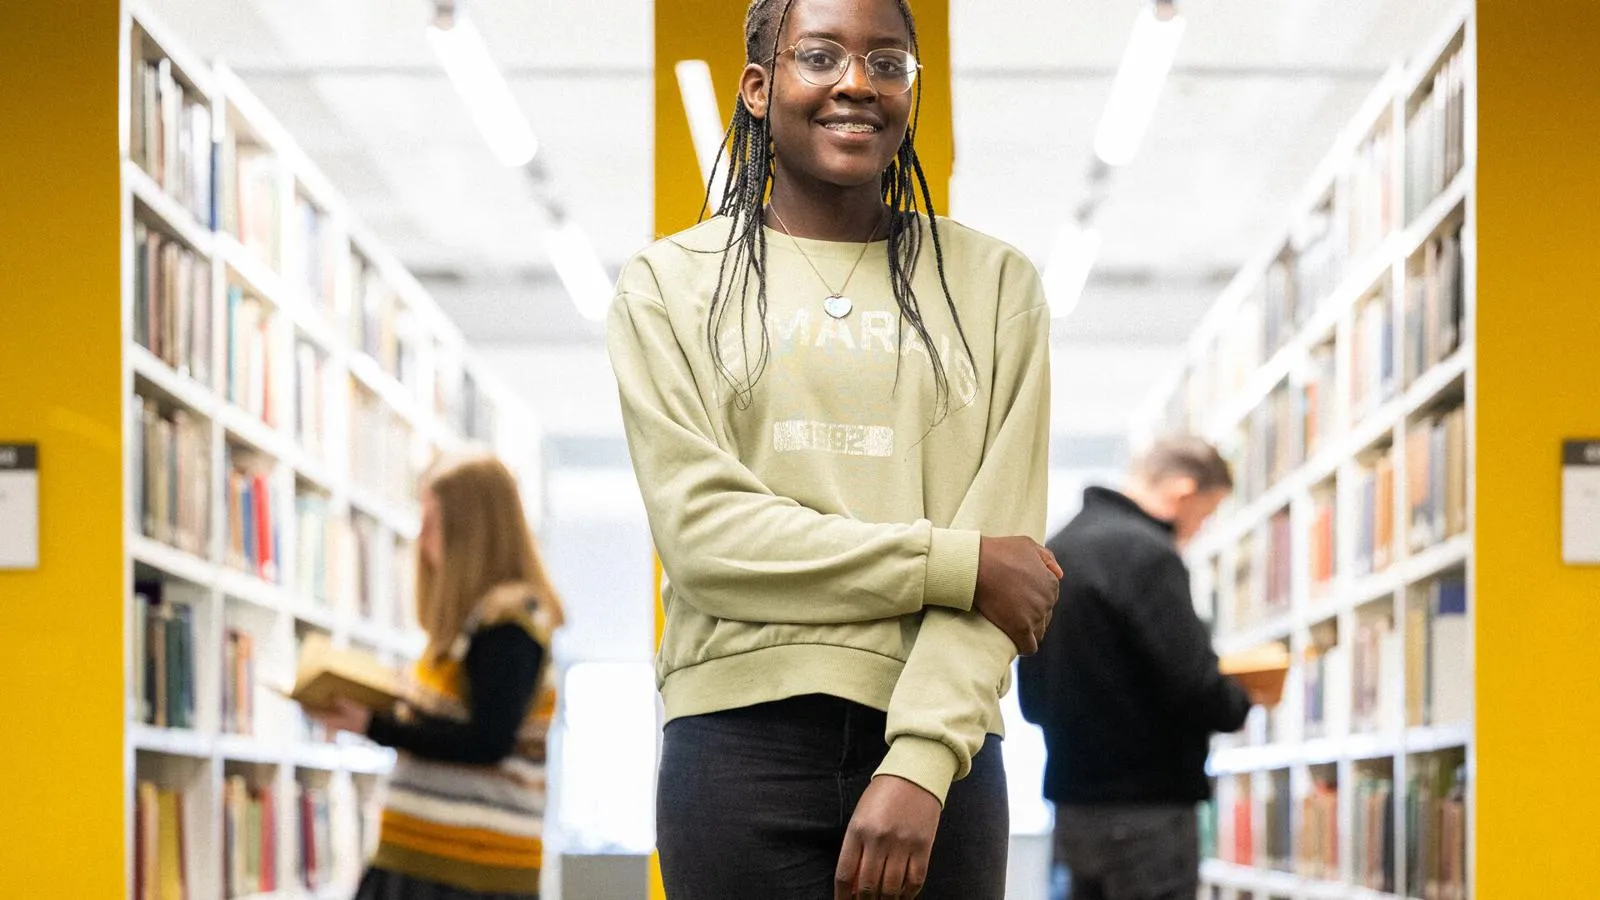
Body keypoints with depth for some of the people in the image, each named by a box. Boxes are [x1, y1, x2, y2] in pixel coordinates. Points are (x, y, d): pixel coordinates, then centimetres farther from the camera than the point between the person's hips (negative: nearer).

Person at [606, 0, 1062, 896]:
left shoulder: (994, 283, 8)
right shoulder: (672, 283, 7)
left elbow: (1005, 536, -2)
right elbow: (700, 528, -5)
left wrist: (920, 762, -14)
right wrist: (956, 563, -9)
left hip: (938, 749, 1)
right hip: (741, 740, -1)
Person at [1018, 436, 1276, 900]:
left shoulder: (1054, 551, 13)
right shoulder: (1146, 554, -15)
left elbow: (1032, 700, 18)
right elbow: (1195, 688, -20)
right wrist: (1239, 704, -1)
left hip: (1072, 807, 9)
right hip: (1146, 807, -9)